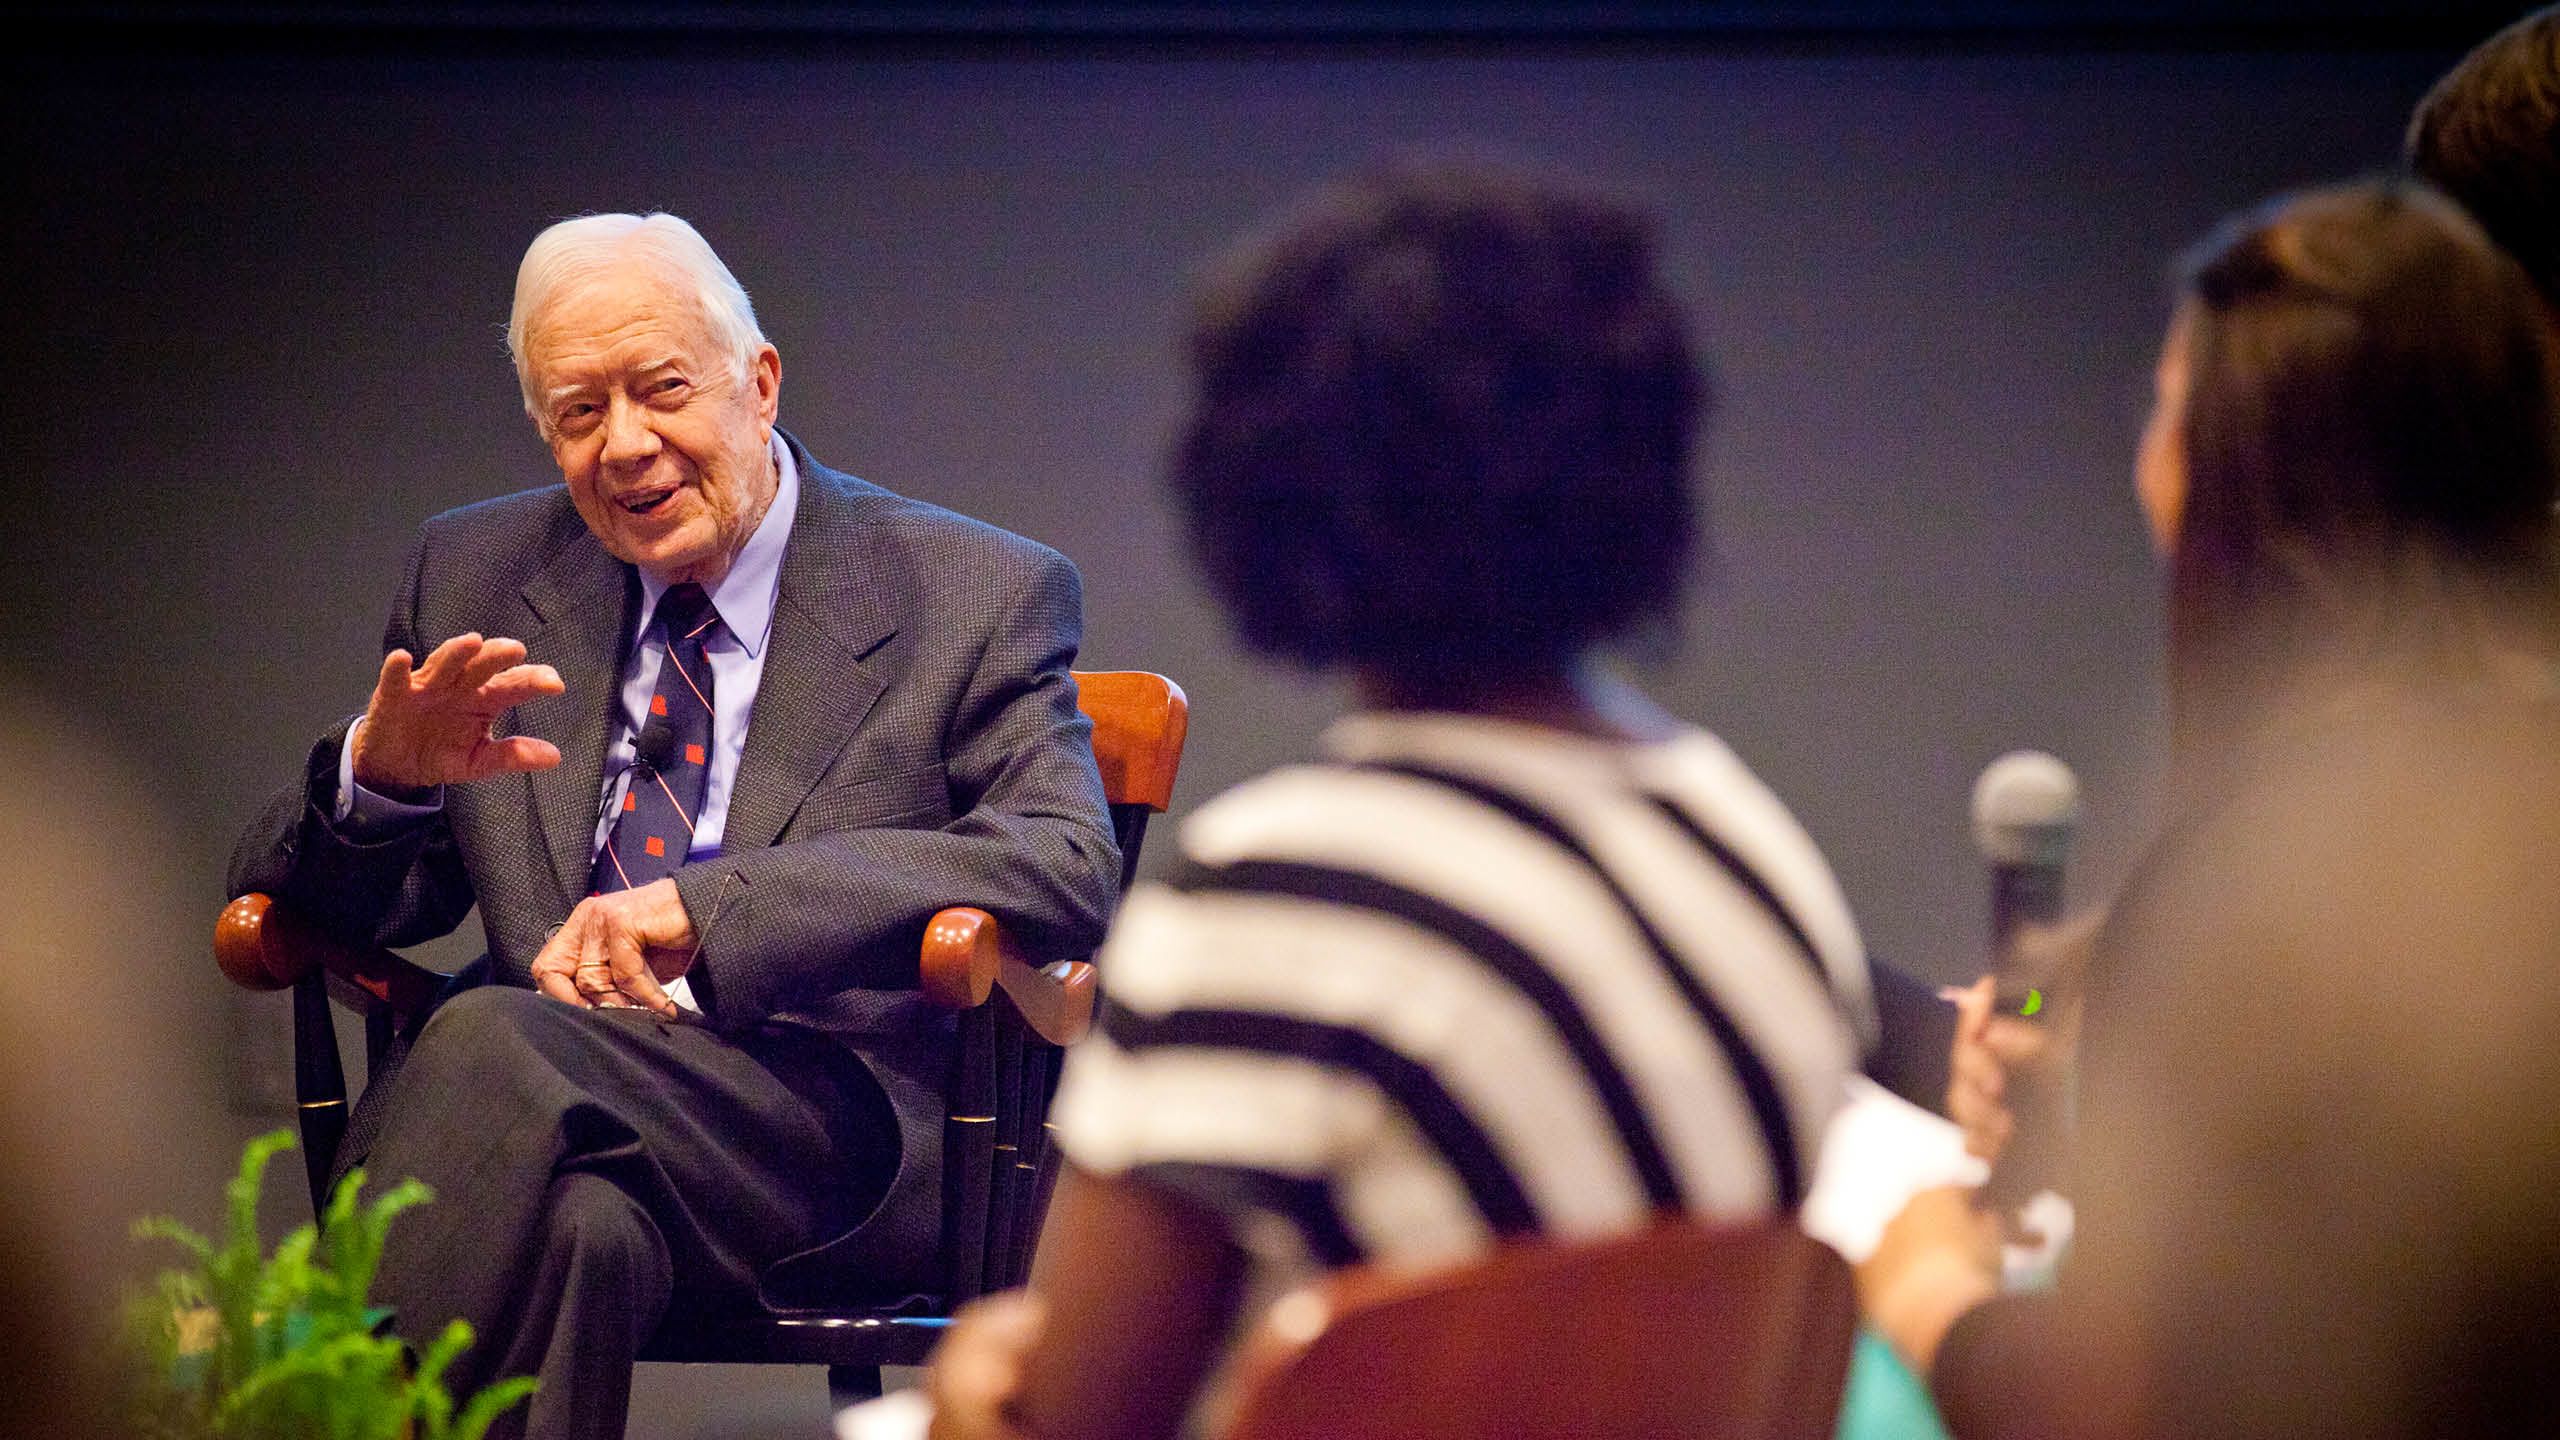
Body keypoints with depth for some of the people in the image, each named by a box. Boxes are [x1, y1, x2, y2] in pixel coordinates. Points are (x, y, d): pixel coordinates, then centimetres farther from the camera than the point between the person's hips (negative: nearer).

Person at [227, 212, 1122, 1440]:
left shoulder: (978, 599, 8)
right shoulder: (476, 578, 21)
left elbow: (1070, 870, -10)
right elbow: (280, 894, 20)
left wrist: (702, 907, -19)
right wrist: (378, 774, -6)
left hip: (837, 1125, -3)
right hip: (528, 1108, 3)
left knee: (493, 1045, -33)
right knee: (579, 1227, -37)